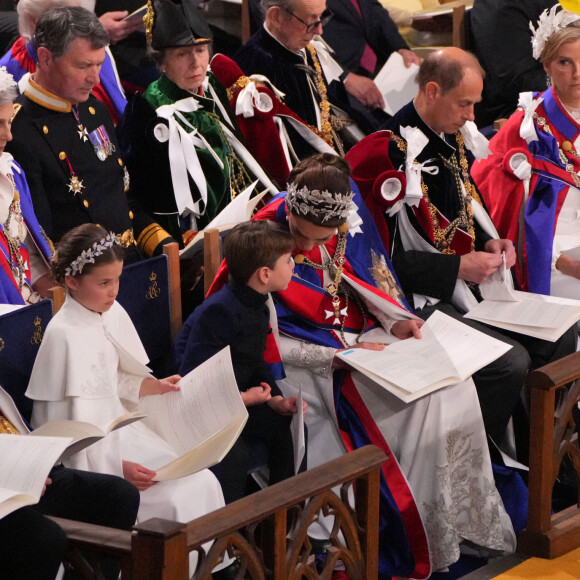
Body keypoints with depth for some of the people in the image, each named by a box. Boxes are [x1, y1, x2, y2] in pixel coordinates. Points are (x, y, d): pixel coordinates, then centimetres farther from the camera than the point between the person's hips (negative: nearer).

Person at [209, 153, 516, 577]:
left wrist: (396, 321, -7)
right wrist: (341, 355, -22)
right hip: (308, 357, -6)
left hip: (361, 334, 6)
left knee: (450, 383, -12)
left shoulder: (350, 208, -8)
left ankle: (452, 518, 0)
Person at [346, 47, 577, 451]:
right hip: (421, 300, -9)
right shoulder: (388, 154, -19)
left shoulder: (456, 139, 9)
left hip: (468, 280, 9)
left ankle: (533, 455, 10)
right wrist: (457, 268, -20)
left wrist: (490, 243, 3)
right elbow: (384, 255, -20)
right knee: (511, 362, -24)